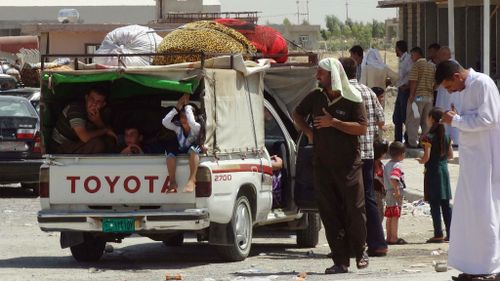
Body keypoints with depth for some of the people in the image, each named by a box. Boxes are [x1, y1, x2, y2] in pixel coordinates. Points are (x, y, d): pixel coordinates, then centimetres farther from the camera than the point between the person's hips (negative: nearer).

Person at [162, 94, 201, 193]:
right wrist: (177, 107, -21)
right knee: (170, 150, -30)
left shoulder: (196, 128, -16)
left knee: (193, 147, -39)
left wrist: (187, 106, -29)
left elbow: (191, 122, -40)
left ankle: (192, 180, -46)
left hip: (193, 153, -3)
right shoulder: (178, 128, -6)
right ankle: (172, 182, -28)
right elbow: (165, 122, -22)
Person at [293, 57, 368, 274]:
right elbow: (298, 113, 26)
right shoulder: (315, 97, 8)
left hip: (348, 164, -4)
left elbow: (362, 128, -14)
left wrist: (333, 122, -17)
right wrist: (307, 131, 8)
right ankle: (340, 261, 4)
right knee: (329, 213, 1)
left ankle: (360, 252, 18)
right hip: (322, 165, 4)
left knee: (355, 210, -3)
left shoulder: (352, 99, -6)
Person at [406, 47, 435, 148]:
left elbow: (413, 81, -14)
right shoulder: (432, 66, 13)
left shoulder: (417, 64, -8)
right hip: (429, 96, 7)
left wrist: (411, 95, -11)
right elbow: (434, 83, 13)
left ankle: (413, 142, -3)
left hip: (418, 96, -7)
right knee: (426, 121, 11)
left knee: (413, 120, -1)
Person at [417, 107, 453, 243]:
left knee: (434, 204, -3)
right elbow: (451, 155, 11)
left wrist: (420, 161, 3)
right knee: (446, 204, 10)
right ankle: (450, 233, 10)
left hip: (432, 171, -6)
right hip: (444, 170, 6)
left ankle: (438, 234, -5)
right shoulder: (446, 136, 5)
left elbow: (426, 157, -17)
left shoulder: (429, 137, -14)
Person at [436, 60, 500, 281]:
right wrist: (455, 119, 5)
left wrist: (456, 120, -13)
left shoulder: (482, 84, -13)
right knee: (468, 213, 10)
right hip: (472, 160, 9)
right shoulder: (467, 88, 15)